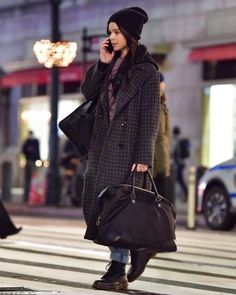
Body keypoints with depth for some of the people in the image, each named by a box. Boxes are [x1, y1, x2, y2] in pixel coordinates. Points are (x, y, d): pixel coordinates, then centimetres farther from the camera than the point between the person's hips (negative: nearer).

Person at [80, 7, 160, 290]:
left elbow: (150, 116, -9)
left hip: (127, 146, -7)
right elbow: (87, 91, 11)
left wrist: (144, 156, -15)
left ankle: (118, 270, -4)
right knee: (95, 203, 5)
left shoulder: (146, 70, -6)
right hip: (103, 143, 7)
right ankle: (137, 247, 20)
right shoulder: (111, 65, 14)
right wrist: (101, 63, -1)